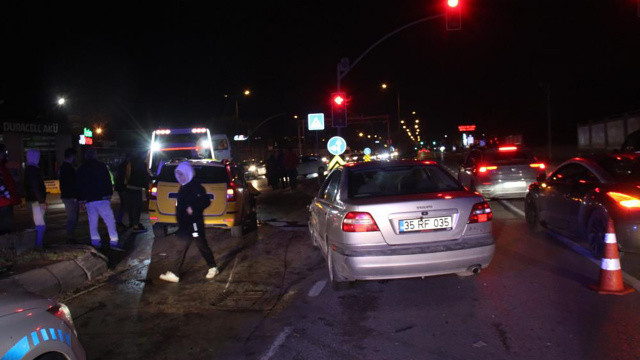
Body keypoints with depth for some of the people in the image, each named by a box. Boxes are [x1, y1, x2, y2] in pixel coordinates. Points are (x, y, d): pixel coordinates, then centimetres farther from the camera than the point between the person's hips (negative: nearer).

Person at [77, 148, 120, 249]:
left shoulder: (81, 169, 11)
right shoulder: (101, 166, 0)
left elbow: (79, 186, 13)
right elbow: (108, 181, -3)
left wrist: (81, 200, 17)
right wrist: (109, 195, 3)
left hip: (88, 200, 4)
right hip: (102, 198, -4)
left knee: (92, 222, 10)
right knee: (110, 220, -4)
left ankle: (95, 241, 11)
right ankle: (114, 241, -10)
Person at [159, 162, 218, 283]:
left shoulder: (196, 187, -14)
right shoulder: (183, 188, 13)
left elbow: (206, 202, -20)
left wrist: (193, 209, -26)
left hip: (195, 223, -9)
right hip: (185, 224, 9)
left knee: (202, 246, 2)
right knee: (181, 249, 10)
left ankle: (213, 268, 18)